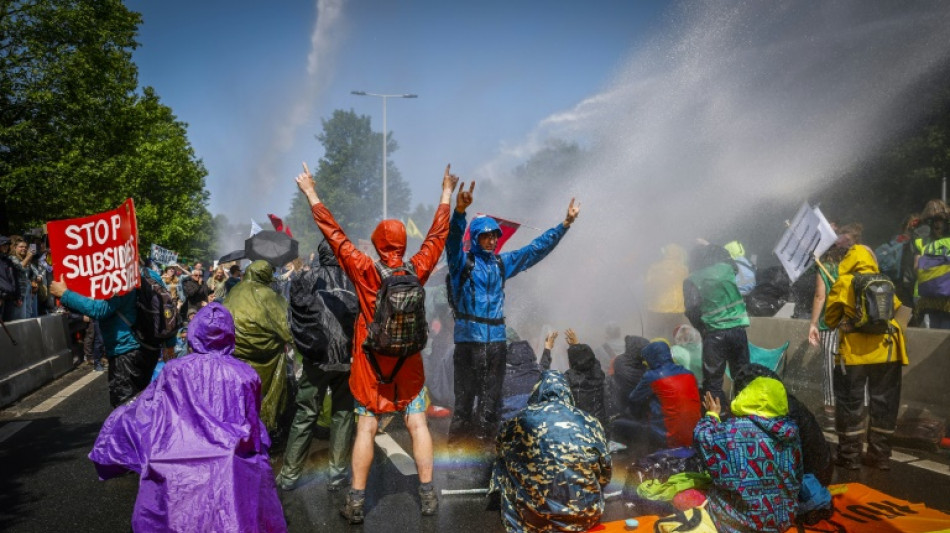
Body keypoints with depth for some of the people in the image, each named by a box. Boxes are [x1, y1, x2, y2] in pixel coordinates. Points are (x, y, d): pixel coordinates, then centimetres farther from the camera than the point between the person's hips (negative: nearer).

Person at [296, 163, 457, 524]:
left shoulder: (366, 271, -12)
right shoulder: (417, 270, -7)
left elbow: (335, 236, -8)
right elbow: (437, 235, 5)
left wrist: (311, 194, 0)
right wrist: (446, 192, 16)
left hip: (371, 362, -1)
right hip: (409, 362, 1)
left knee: (366, 429, 5)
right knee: (417, 425, 9)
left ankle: (356, 502, 10)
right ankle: (427, 495, 15)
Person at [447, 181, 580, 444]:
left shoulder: (503, 262, 15)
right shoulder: (462, 261, -1)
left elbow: (537, 248, 18)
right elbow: (453, 240, -21)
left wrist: (566, 223, 15)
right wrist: (459, 211, -41)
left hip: (497, 337, 5)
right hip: (468, 338, -5)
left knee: (491, 396, 10)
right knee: (465, 393, -4)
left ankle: (485, 437, 20)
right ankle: (458, 439, 5)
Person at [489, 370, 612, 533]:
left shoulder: (527, 417, 0)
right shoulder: (589, 421, 3)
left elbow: (500, 442, 20)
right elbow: (605, 471, 9)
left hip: (542, 512, -3)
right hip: (587, 512, 3)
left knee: (504, 461, 18)